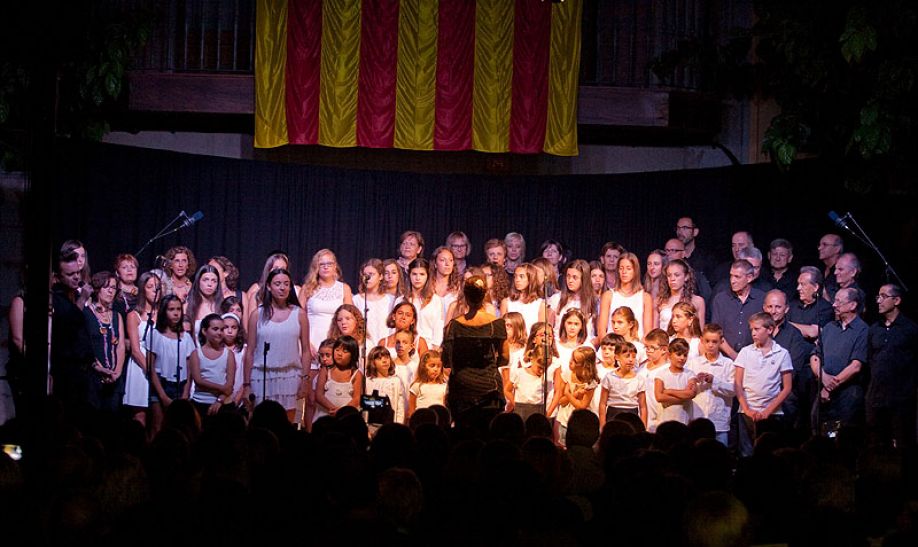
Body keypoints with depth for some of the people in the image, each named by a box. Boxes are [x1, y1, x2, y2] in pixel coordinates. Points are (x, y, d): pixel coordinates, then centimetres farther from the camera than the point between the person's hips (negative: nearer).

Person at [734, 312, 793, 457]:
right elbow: (737, 384, 6)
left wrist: (768, 411, -7)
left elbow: (787, 388, 2)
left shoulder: (782, 354, 3)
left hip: (772, 414, -1)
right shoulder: (745, 352, 8)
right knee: (746, 454, -1)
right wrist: (747, 409, -6)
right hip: (747, 413, 1)